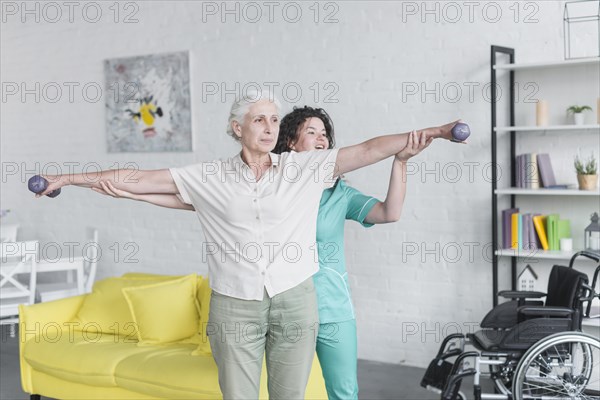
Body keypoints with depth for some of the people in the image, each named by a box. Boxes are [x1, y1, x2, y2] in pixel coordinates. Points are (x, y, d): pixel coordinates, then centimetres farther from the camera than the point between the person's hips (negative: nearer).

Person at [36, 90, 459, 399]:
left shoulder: (305, 167, 1)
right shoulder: (210, 177, 0)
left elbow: (369, 150, -4)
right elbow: (136, 180, 1)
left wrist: (433, 133, -9)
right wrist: (69, 178, -1)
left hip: (295, 300, 1)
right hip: (234, 305, 0)